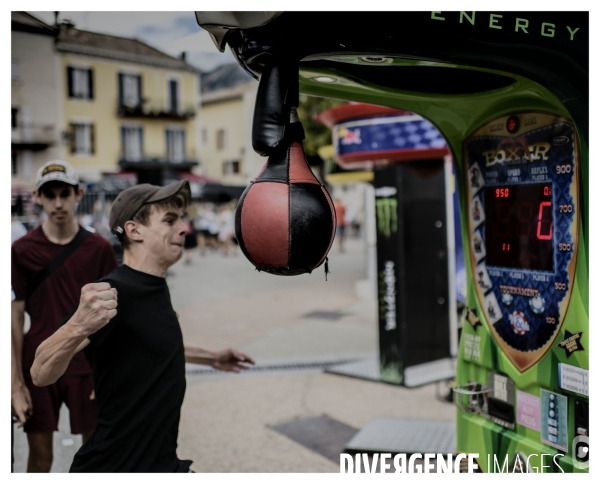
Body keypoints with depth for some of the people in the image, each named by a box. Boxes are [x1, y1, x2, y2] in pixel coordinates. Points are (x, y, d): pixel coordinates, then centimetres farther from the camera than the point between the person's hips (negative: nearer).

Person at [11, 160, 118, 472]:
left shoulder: (99, 249, -1)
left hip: (88, 368, 0)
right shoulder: (21, 251, -2)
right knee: (40, 459, 9)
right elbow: (15, 318, -1)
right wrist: (16, 383, -3)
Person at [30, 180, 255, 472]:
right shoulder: (114, 292, -21)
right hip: (114, 467, -8)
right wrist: (79, 325, -46)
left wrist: (211, 358, 26)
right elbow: (41, 374, -28)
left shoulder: (157, 287, 4)